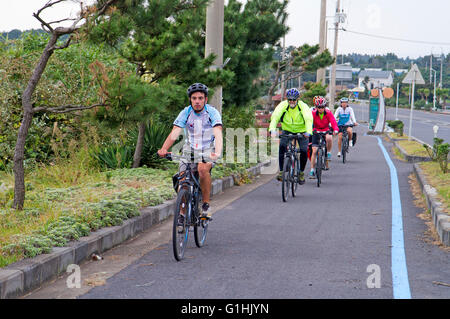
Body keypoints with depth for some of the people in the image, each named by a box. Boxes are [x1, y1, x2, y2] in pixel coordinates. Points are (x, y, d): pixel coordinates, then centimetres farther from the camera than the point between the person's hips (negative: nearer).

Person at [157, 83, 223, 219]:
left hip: (208, 150, -3)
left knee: (203, 169, -33)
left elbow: (218, 134, -27)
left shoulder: (212, 112, -14)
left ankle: (206, 205, -19)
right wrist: (163, 149, -38)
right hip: (190, 150, 3)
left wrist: (218, 152, -46)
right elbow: (174, 133, -19)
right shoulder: (185, 113, -9)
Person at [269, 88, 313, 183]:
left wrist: (308, 132, -55)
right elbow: (275, 116, -31)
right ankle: (281, 171, -16)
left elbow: (309, 119, -36)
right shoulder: (283, 105, -18)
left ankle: (301, 172, 6)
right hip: (287, 130, 1)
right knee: (282, 146, -23)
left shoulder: (303, 106, -22)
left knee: (304, 151, -17)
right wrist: (272, 129, -50)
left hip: (301, 131, -1)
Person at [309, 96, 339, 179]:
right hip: (316, 131, 0)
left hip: (326, 131, 0)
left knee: (329, 138, -36)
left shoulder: (328, 113, -14)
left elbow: (333, 122, -23)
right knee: (314, 150, -10)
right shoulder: (313, 113, -15)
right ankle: (312, 170, -2)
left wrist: (335, 130, -43)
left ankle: (328, 153, -9)